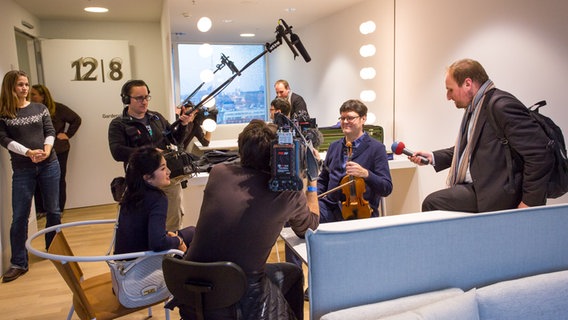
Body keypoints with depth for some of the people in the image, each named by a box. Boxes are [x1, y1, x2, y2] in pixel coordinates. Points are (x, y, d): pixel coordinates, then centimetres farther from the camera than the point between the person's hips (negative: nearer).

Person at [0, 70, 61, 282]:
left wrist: (46, 150, -18)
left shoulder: (40, 108, 8)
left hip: (49, 165, 2)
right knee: (19, 216, -1)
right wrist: (29, 152, -22)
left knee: (53, 211, 9)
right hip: (22, 169, -2)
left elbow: (50, 131, 2)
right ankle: (18, 263, 9)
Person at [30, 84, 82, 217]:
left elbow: (76, 119, 1)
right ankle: (40, 210, 19)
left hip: (58, 151, -1)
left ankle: (59, 210, 21)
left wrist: (67, 134, -4)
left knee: (59, 181, 9)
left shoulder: (58, 108, -7)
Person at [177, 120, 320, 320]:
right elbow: (311, 225, 9)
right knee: (293, 272, 24)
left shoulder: (218, 172, -5)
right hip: (241, 302, -3)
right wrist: (312, 181, 15)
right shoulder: (288, 192, -13)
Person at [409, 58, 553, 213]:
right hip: (475, 186, 10)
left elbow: (540, 153, -20)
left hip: (497, 194, -10)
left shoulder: (502, 106, -17)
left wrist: (530, 202, -17)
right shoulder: (474, 108, 14)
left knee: (432, 203, -19)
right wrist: (433, 157, 13)